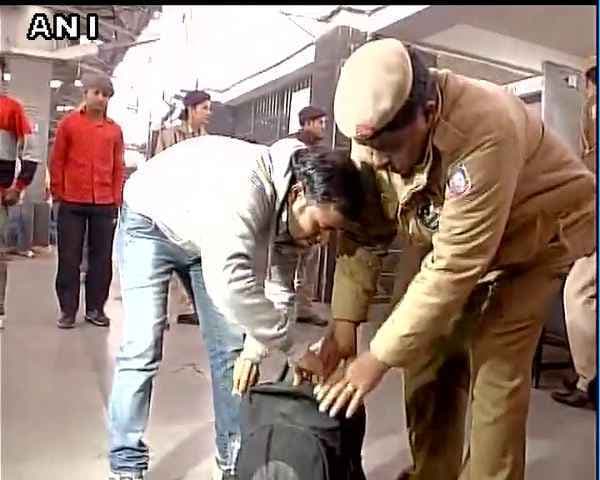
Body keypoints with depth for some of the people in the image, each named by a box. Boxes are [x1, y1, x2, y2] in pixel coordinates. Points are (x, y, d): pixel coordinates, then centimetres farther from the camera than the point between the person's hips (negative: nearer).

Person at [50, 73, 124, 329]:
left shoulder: (115, 130, 9)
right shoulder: (69, 123, 4)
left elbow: (118, 167, 9)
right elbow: (56, 161, 5)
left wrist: (116, 200, 4)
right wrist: (57, 194, 2)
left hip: (104, 204, 2)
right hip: (72, 203, -1)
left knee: (102, 258, 6)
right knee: (69, 258, 3)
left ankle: (95, 308, 17)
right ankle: (68, 309, 13)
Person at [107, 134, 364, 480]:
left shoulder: (296, 209, -17)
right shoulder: (244, 187, -42)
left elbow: (279, 289, -9)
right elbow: (230, 282, -50)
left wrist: (254, 347, -19)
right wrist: (298, 347, -43)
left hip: (209, 238, 6)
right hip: (150, 223, -6)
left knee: (231, 348, 1)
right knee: (143, 349, -13)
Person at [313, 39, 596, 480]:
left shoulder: (485, 130, -39)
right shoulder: (377, 128, -18)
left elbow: (454, 267, -37)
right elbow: (360, 231, -13)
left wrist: (379, 358, -32)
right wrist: (343, 325, -20)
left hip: (537, 233, -5)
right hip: (456, 238, 5)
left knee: (495, 369, -13)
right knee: (429, 355, 2)